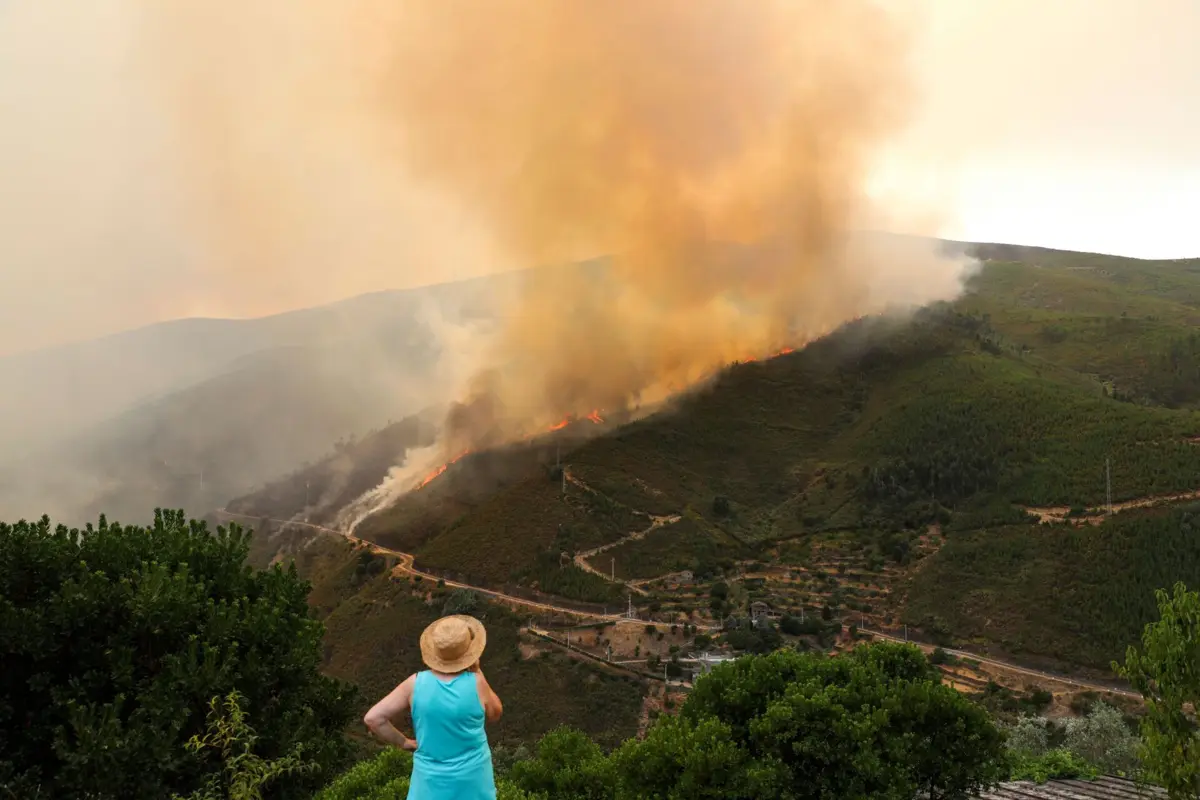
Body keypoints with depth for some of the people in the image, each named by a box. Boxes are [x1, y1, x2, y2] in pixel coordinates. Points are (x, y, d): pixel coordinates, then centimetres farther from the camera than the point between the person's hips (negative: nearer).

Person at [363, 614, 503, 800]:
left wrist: (403, 742, -1)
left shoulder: (415, 684, -15)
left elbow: (373, 718, -14)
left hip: (432, 779, 1)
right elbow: (495, 713, 0)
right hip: (472, 778, 0)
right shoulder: (475, 683, -19)